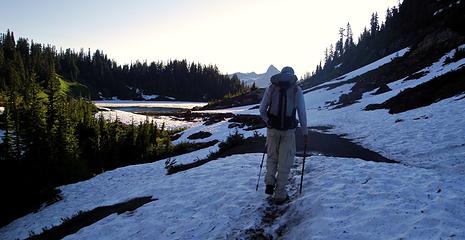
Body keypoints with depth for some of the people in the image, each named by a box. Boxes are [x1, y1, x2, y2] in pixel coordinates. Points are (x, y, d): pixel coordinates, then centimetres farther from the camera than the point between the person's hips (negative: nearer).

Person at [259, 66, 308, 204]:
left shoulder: (271, 88, 5)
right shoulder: (297, 89, 1)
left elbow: (262, 110, 4)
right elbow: (302, 112, 0)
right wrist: (305, 131, 11)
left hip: (272, 128, 2)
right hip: (289, 130, -1)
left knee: (272, 156, 22)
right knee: (285, 161, 8)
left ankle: (269, 182, 3)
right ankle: (280, 195, 12)